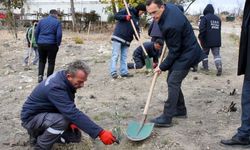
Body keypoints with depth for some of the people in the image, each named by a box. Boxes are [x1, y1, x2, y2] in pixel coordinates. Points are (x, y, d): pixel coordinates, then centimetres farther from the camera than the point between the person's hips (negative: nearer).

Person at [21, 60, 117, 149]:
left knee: (75, 136, 7)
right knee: (62, 121, -36)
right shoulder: (56, 87, -35)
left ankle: (40, 133, 18)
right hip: (31, 117, -8)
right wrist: (100, 133, -45)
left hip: (46, 113, 9)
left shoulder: (62, 78, -8)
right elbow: (73, 113, -42)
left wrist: (71, 121, -9)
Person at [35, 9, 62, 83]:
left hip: (41, 44, 3)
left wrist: (37, 42, 15)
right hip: (51, 44, -3)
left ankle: (40, 75, -1)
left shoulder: (42, 21, 9)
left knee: (42, 61, 16)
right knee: (51, 62, 7)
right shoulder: (57, 22, -2)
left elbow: (36, 32, 8)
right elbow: (59, 34, -10)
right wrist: (58, 44, 1)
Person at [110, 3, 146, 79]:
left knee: (124, 56, 8)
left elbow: (136, 29, 14)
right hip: (118, 37, -7)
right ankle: (113, 72, -8)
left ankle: (124, 72, 12)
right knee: (115, 55, -7)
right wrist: (125, 17, -22)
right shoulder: (127, 10, -3)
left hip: (126, 40, 7)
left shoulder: (137, 18, 16)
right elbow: (116, 16, -8)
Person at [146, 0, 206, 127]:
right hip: (182, 50, 10)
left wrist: (162, 67, -11)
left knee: (173, 83, -13)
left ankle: (166, 118, -11)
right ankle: (180, 110, 25)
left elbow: (174, 51, -22)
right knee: (171, 81, 13)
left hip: (186, 54, -10)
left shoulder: (171, 25, -32)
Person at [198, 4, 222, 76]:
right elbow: (219, 29, 18)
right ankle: (219, 66, -20)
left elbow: (202, 29, -16)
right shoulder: (218, 19, 12)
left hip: (207, 41, -4)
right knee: (216, 54, 0)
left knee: (205, 53, 15)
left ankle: (205, 67, 21)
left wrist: (201, 38, -8)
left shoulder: (204, 18, -8)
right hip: (216, 40, 4)